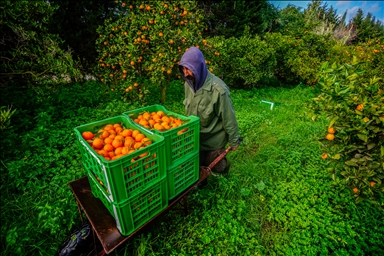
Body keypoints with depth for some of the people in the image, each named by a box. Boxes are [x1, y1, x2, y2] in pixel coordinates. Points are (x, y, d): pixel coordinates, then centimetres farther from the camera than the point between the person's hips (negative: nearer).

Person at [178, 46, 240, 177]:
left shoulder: (218, 89, -31)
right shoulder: (188, 84, -9)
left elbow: (229, 118, -21)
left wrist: (234, 141, -10)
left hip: (213, 140, -5)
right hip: (194, 138, 6)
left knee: (214, 166, 18)